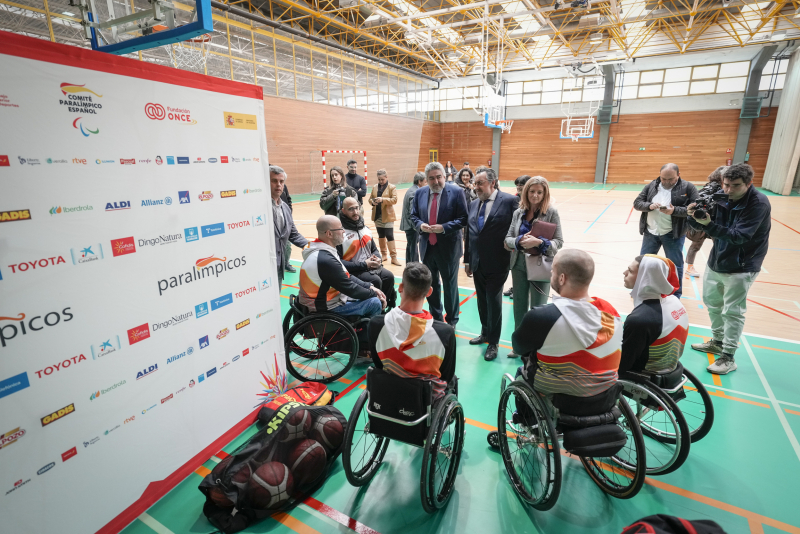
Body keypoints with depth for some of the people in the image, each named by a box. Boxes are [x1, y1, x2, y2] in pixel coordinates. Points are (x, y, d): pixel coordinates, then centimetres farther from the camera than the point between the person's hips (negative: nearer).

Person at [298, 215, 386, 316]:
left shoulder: (319, 250, 2)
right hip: (327, 307, -10)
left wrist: (369, 286, 2)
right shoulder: (326, 260, -28)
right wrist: (374, 294, -6)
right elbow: (350, 289, -20)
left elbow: (346, 276, 9)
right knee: (375, 302, -10)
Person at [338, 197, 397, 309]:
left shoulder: (364, 228, 13)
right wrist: (364, 265, -18)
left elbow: (374, 249, 24)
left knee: (389, 276, -16)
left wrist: (377, 258, -2)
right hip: (353, 271, -6)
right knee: (376, 280, -27)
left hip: (371, 266, 7)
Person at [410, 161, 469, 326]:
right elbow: (413, 215, 9)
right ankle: (435, 317, 34)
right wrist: (420, 225, -13)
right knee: (431, 284, 16)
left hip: (448, 247, -4)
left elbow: (463, 218, -11)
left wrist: (443, 228, -23)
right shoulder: (419, 193, 2)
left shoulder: (456, 192, -10)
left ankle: (451, 320, 28)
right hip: (427, 246, 4)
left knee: (450, 284, 10)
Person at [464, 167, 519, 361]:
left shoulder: (509, 201, -10)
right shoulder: (473, 204, 9)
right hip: (477, 263, 6)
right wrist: (467, 260, 12)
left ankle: (493, 342, 20)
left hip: (496, 264, -6)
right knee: (482, 301, 17)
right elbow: (469, 234, 11)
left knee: (493, 302, 4)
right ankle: (485, 333, 38)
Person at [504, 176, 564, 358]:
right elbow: (507, 239, 1)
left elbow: (559, 241, -11)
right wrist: (519, 241, -20)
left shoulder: (551, 212, -7)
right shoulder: (518, 213, 3)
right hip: (519, 266, 4)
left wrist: (539, 242, -28)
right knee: (519, 307, 14)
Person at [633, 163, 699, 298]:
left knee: (675, 265, 8)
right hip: (651, 232, 3)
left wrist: (675, 210, -24)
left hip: (673, 234, -2)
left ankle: (675, 296, 24)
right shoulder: (651, 186, 4)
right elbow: (637, 203, 2)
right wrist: (649, 206, -18)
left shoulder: (688, 188, -4)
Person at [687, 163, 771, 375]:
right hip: (715, 262, 6)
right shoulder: (721, 198, -5)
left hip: (741, 267, -6)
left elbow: (740, 236, -27)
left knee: (733, 312, 0)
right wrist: (695, 216, -24)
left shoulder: (759, 203, -19)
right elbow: (704, 226, -1)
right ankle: (718, 342, 37)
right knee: (711, 302, 18)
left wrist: (709, 225, -40)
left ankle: (728, 357, 12)